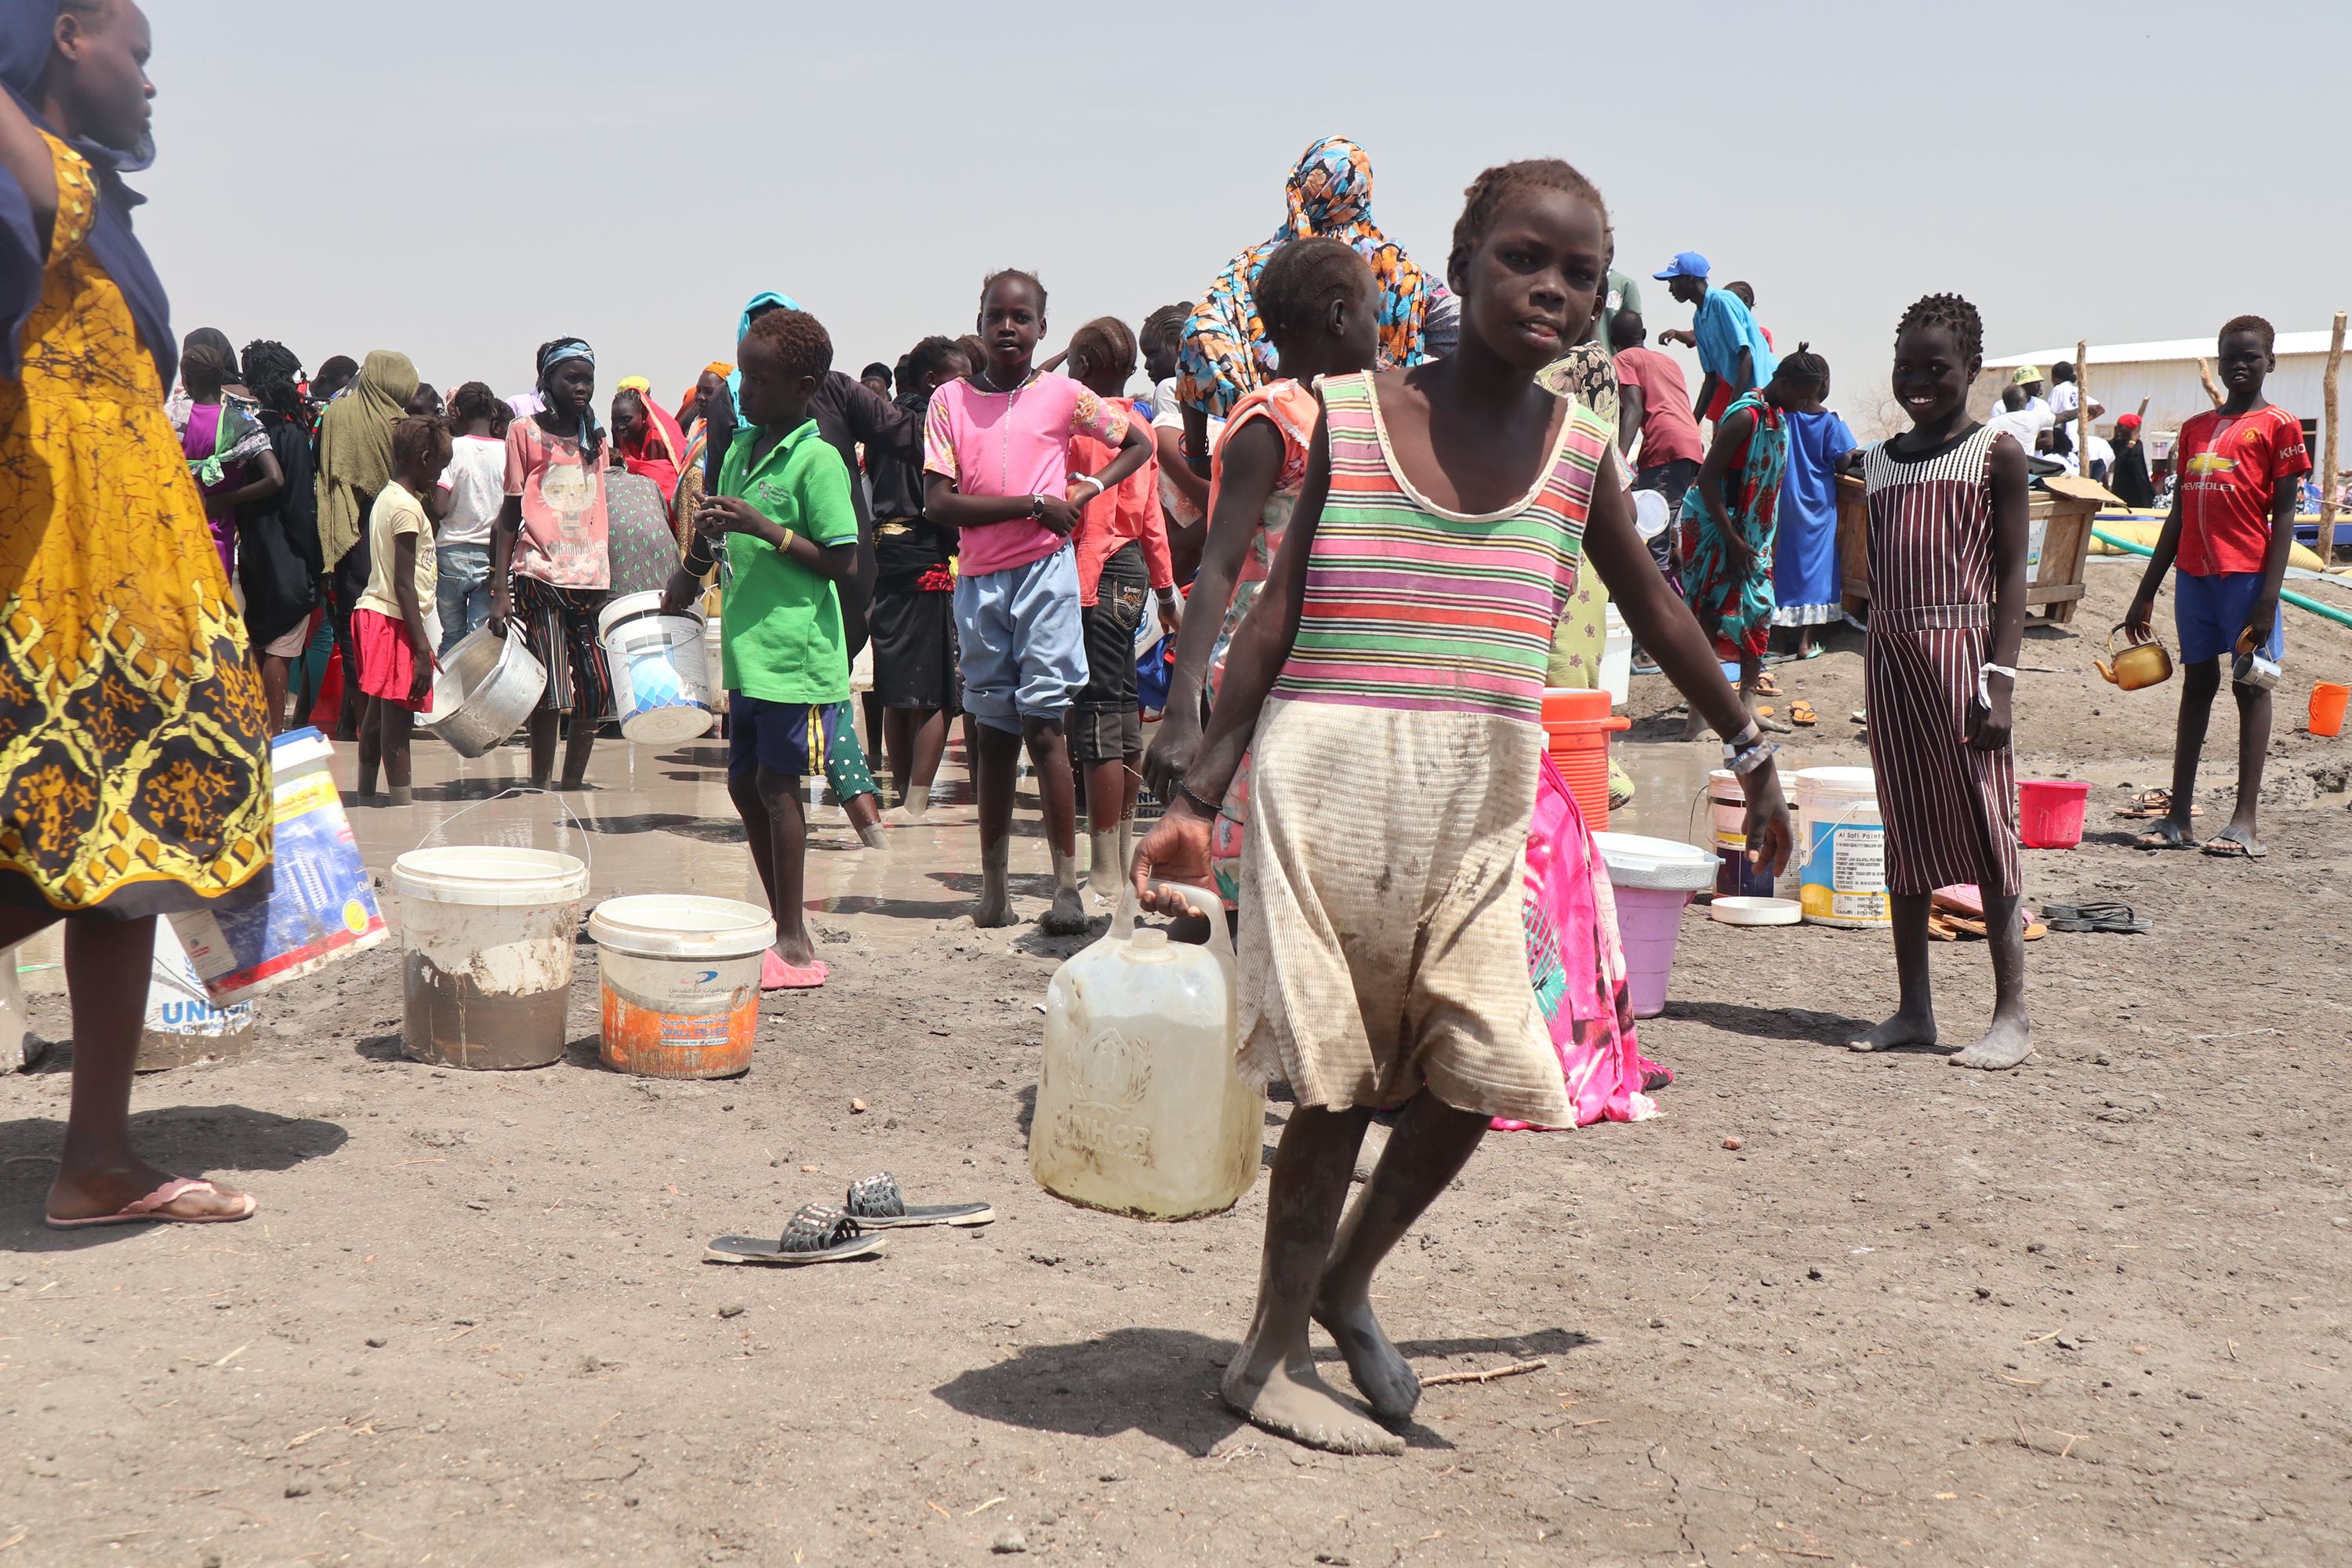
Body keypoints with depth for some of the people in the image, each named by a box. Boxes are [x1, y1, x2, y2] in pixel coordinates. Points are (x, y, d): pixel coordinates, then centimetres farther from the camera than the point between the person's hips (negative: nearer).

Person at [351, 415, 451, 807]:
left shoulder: (385, 497, 14)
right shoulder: (407, 507, -15)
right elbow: (403, 584, -20)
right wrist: (422, 647, -21)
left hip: (373, 613, 10)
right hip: (395, 619, -10)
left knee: (377, 716, 14)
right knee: (398, 719, -9)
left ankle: (366, 802, 20)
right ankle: (403, 807, -9)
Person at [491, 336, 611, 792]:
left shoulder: (596, 440, 17)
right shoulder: (524, 432, 4)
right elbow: (509, 515, 2)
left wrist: (614, 583, 10)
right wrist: (499, 590, -5)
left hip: (593, 580, 4)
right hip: (541, 578, -4)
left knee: (595, 687, 1)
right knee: (550, 689, -8)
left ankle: (574, 781, 14)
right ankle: (540, 784, 3)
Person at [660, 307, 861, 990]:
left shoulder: (817, 460, -11)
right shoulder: (739, 451, 12)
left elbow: (843, 563, -16)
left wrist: (762, 527, -20)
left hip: (796, 653, -8)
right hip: (746, 650, 8)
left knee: (776, 785, -7)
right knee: (744, 785, 11)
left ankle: (794, 945, -1)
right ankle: (784, 930, 21)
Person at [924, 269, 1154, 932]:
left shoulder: (1062, 395, 3)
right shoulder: (950, 400, 5)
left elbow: (1139, 442, 15)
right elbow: (939, 503, -5)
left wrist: (1090, 487, -2)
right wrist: (1033, 504, -12)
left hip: (1045, 571, -2)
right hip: (979, 578, 2)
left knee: (1044, 723, -9)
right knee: (994, 730, 9)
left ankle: (1067, 885, -6)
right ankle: (994, 888, 15)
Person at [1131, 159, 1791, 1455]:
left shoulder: (1576, 448, 8)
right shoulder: (1348, 418, -1)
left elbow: (1653, 607, 22)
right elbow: (1275, 618, 0)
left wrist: (1751, 754, 29)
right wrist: (1199, 797, -5)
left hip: (1482, 809, 4)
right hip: (1332, 780, -4)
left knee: (1479, 1075, 0)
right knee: (1340, 1080, 0)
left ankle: (1345, 1280, 27)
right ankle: (1274, 1355, 18)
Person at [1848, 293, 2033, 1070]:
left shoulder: (1996, 453, -1)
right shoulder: (1880, 461, 14)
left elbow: (2011, 574, -5)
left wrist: (2000, 680, -13)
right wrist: (1876, 663, 14)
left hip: (1963, 649, -5)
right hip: (1890, 655, 6)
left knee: (1986, 832, -4)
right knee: (1905, 837, 8)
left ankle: (2012, 1014, 2)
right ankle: (1913, 1009, 15)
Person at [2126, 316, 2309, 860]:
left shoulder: (2278, 426, -1)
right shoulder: (2195, 428, 16)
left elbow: (2284, 516, -6)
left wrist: (2268, 598, -15)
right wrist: (2146, 592, 15)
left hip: (2247, 573, -6)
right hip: (2194, 572, 6)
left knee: (2250, 686, -3)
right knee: (2197, 683, 8)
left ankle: (2245, 822, -3)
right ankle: (2178, 817, 10)